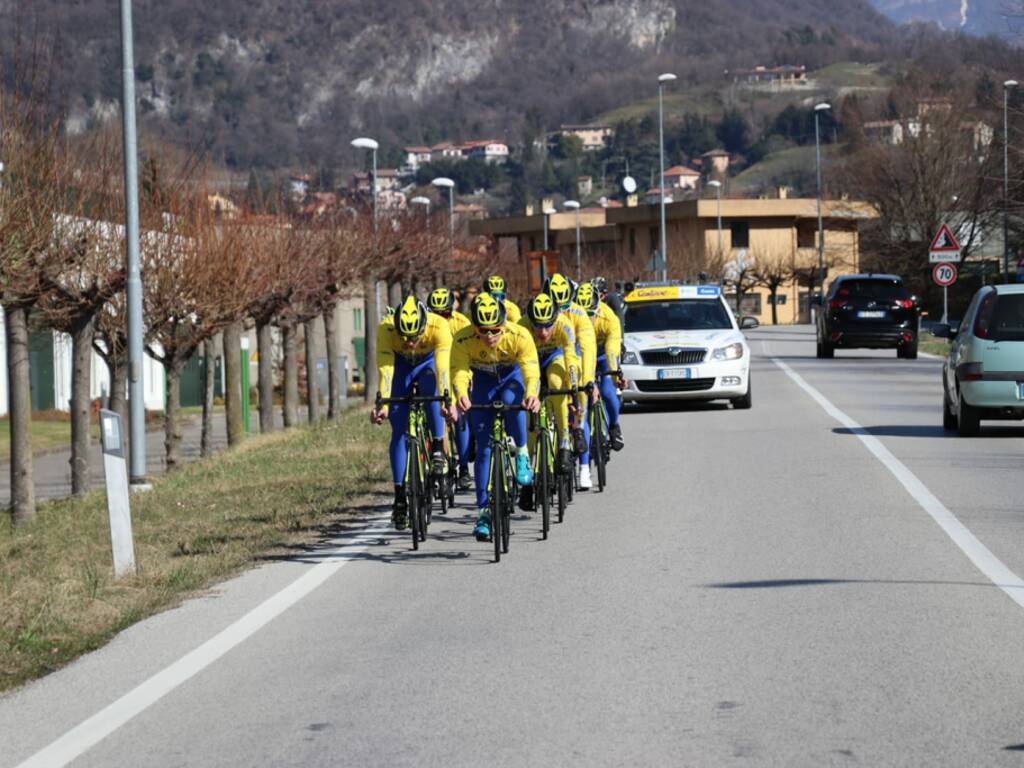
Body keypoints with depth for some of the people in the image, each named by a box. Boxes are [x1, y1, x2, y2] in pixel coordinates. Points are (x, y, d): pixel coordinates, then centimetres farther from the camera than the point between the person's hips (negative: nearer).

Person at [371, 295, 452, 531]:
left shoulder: (439, 327, -37)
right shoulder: (386, 329, -35)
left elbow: (442, 367, -44)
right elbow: (385, 369, -40)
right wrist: (382, 404, -52)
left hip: (428, 363, 0)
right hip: (400, 366, 1)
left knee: (431, 387, -35)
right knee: (399, 431, -8)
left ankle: (438, 448, -18)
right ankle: (400, 497, -2)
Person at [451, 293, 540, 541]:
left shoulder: (519, 336, -33)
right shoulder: (462, 341, -31)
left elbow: (531, 370, -40)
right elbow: (459, 372, -39)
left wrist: (532, 394, -61)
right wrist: (461, 396, -61)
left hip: (512, 375, -1)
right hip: (483, 379, 1)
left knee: (510, 401, -37)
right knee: (484, 447, -5)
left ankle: (522, 455, -13)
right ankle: (483, 511, 1)